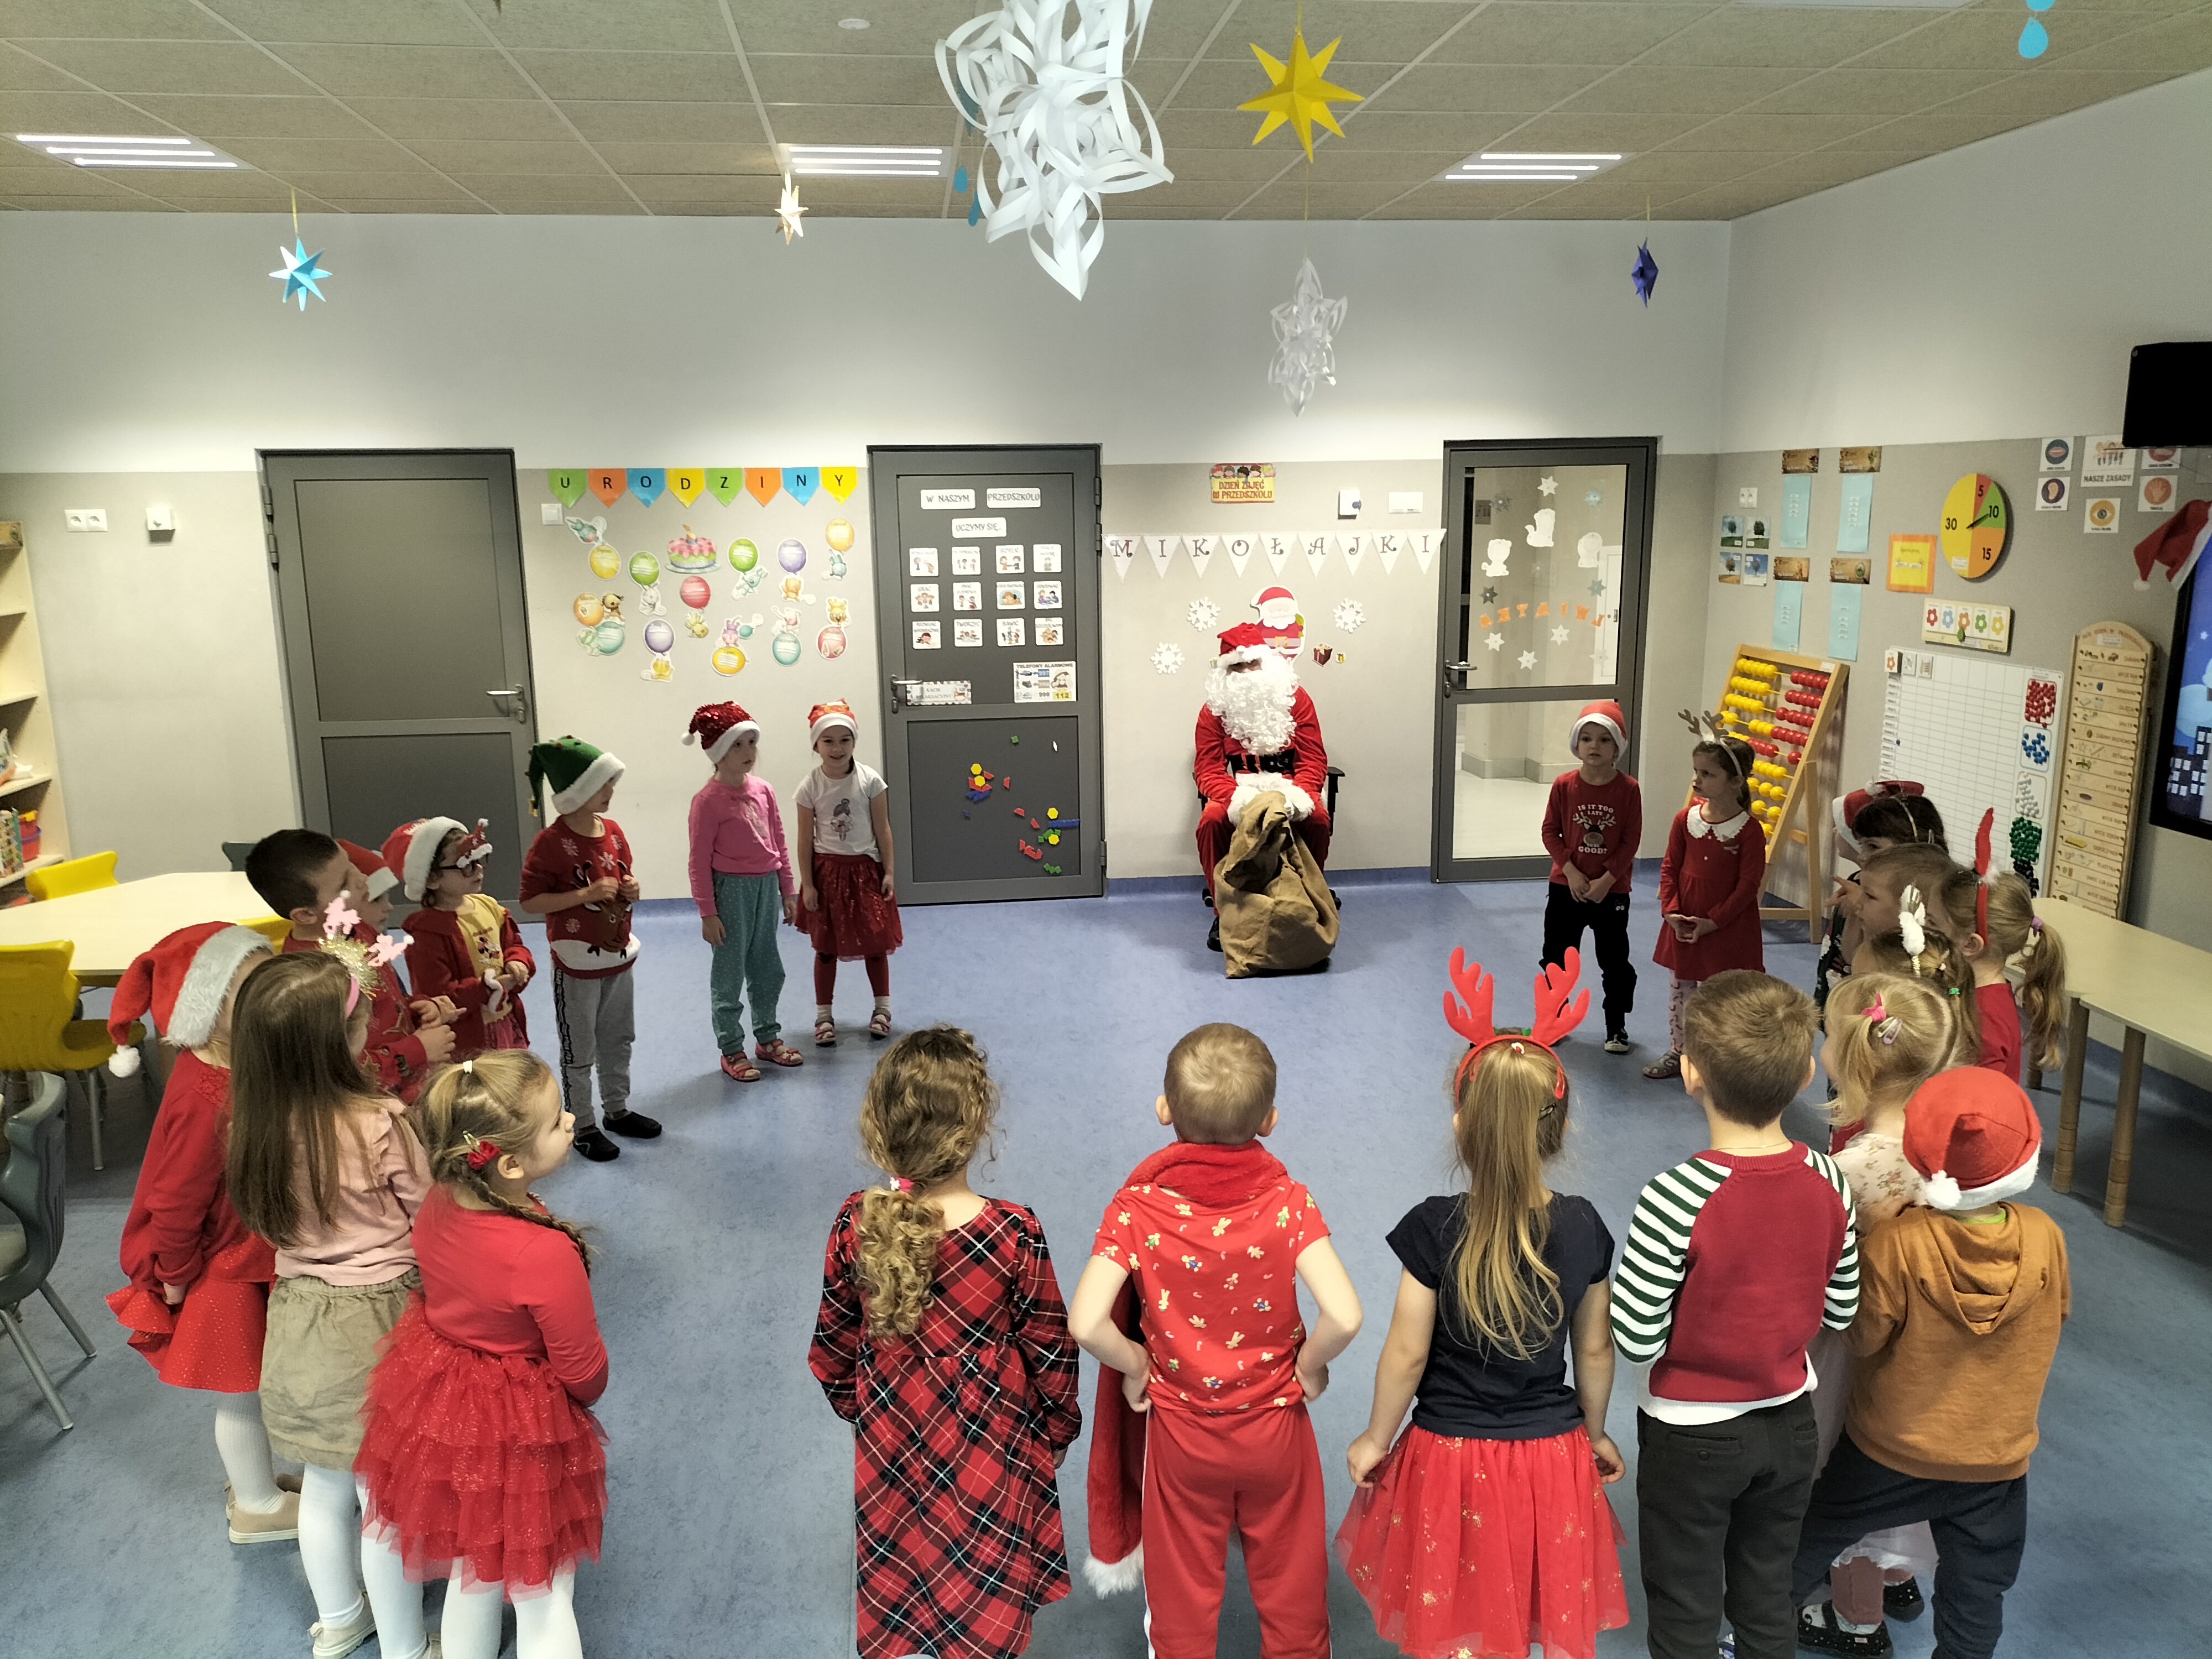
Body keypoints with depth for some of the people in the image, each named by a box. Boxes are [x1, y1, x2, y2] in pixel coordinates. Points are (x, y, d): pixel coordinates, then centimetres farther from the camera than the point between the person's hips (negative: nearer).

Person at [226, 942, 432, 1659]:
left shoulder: (254, 1125, -8)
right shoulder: (380, 1124, -25)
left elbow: (271, 1223, 7)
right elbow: (430, 1215, -12)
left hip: (298, 1321, 6)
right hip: (375, 1324, -6)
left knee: (324, 1484, 25)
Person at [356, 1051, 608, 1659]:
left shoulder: (437, 1205, -15)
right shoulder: (547, 1256, -35)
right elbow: (584, 1373, -20)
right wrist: (587, 1389, 3)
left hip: (437, 1403, 7)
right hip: (519, 1436, -6)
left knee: (473, 1579, 29)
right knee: (543, 1600, 17)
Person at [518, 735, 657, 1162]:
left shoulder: (613, 831, 2)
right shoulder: (550, 842, -18)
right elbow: (530, 902, -16)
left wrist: (630, 890, -6)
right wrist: (586, 894, -24)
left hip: (619, 955, 7)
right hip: (577, 965, -7)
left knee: (618, 1041, 19)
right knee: (579, 1051, 7)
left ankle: (617, 1110, 36)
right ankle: (583, 1126, 21)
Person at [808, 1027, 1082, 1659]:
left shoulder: (855, 1223, -18)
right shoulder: (1015, 1234, -26)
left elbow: (835, 1340, -2)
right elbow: (1049, 1349, -12)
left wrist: (851, 1402, 18)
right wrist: (1060, 1428, 6)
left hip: (890, 1438, 3)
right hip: (989, 1442, -2)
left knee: (897, 1572, 25)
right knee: (987, 1604, 20)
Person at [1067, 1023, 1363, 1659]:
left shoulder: (1138, 1208, -21)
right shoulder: (1287, 1202, -20)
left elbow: (1086, 1323, -30)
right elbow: (1344, 1316, -29)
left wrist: (1134, 1364, -10)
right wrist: (1310, 1364, -9)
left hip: (1180, 1436, 0)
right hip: (1277, 1428, 1)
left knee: (1183, 1593, 22)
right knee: (1291, 1587, 24)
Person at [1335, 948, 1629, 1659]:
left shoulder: (1433, 1228, -21)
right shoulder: (1584, 1227, -11)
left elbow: (1406, 1355, -14)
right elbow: (1596, 1350, 0)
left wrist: (1376, 1440, 3)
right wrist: (1595, 1434, 18)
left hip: (1452, 1458, -2)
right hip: (1553, 1458, 3)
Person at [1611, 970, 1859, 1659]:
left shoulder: (1676, 1198, -30)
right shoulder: (1828, 1182, -13)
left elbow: (1635, 1338, -23)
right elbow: (1839, 1310, 0)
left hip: (1692, 1438, -5)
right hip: (1790, 1423, 5)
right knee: (1769, 1599, 26)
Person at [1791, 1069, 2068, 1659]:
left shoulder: (1896, 1244, -29)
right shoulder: (2046, 1238, -18)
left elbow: (1863, 1338, -17)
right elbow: (2057, 1313, 2)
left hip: (1889, 1451, -2)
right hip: (1998, 1457, 2)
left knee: (1815, 1533, 22)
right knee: (1976, 1591, 21)